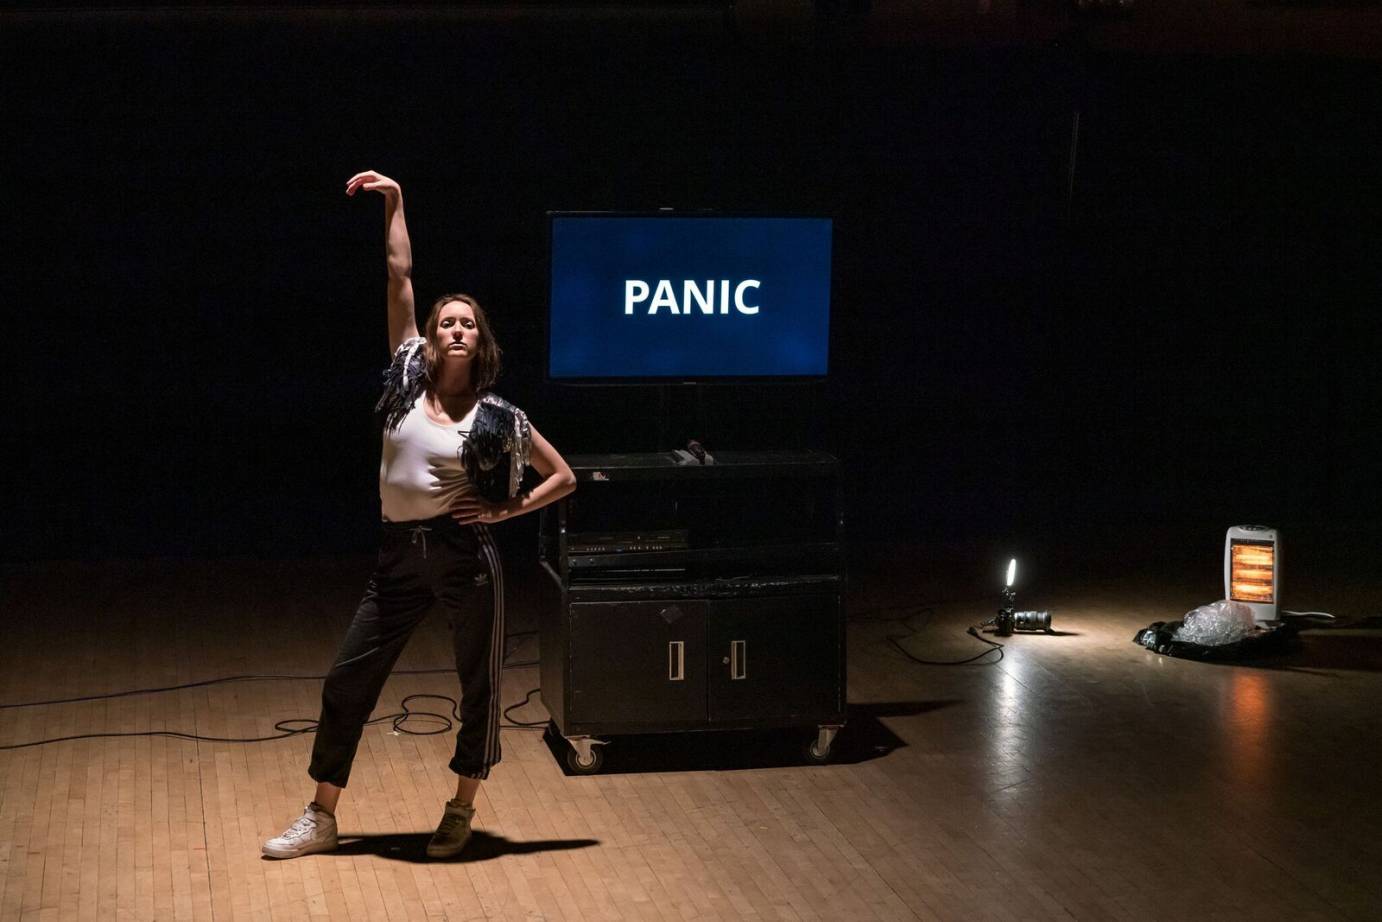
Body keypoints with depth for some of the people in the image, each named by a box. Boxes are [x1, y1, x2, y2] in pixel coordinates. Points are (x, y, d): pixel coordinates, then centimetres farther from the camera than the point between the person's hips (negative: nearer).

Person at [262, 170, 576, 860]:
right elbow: (399, 275, 4)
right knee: (347, 680, 3)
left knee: (478, 684, 7)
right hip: (398, 556, 2)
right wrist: (394, 202, 4)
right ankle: (320, 819, 13)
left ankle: (462, 810, 27)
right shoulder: (408, 381, 5)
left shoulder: (497, 416, 1)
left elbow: (563, 477, 9)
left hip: (465, 555, -2)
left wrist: (508, 509, -3)